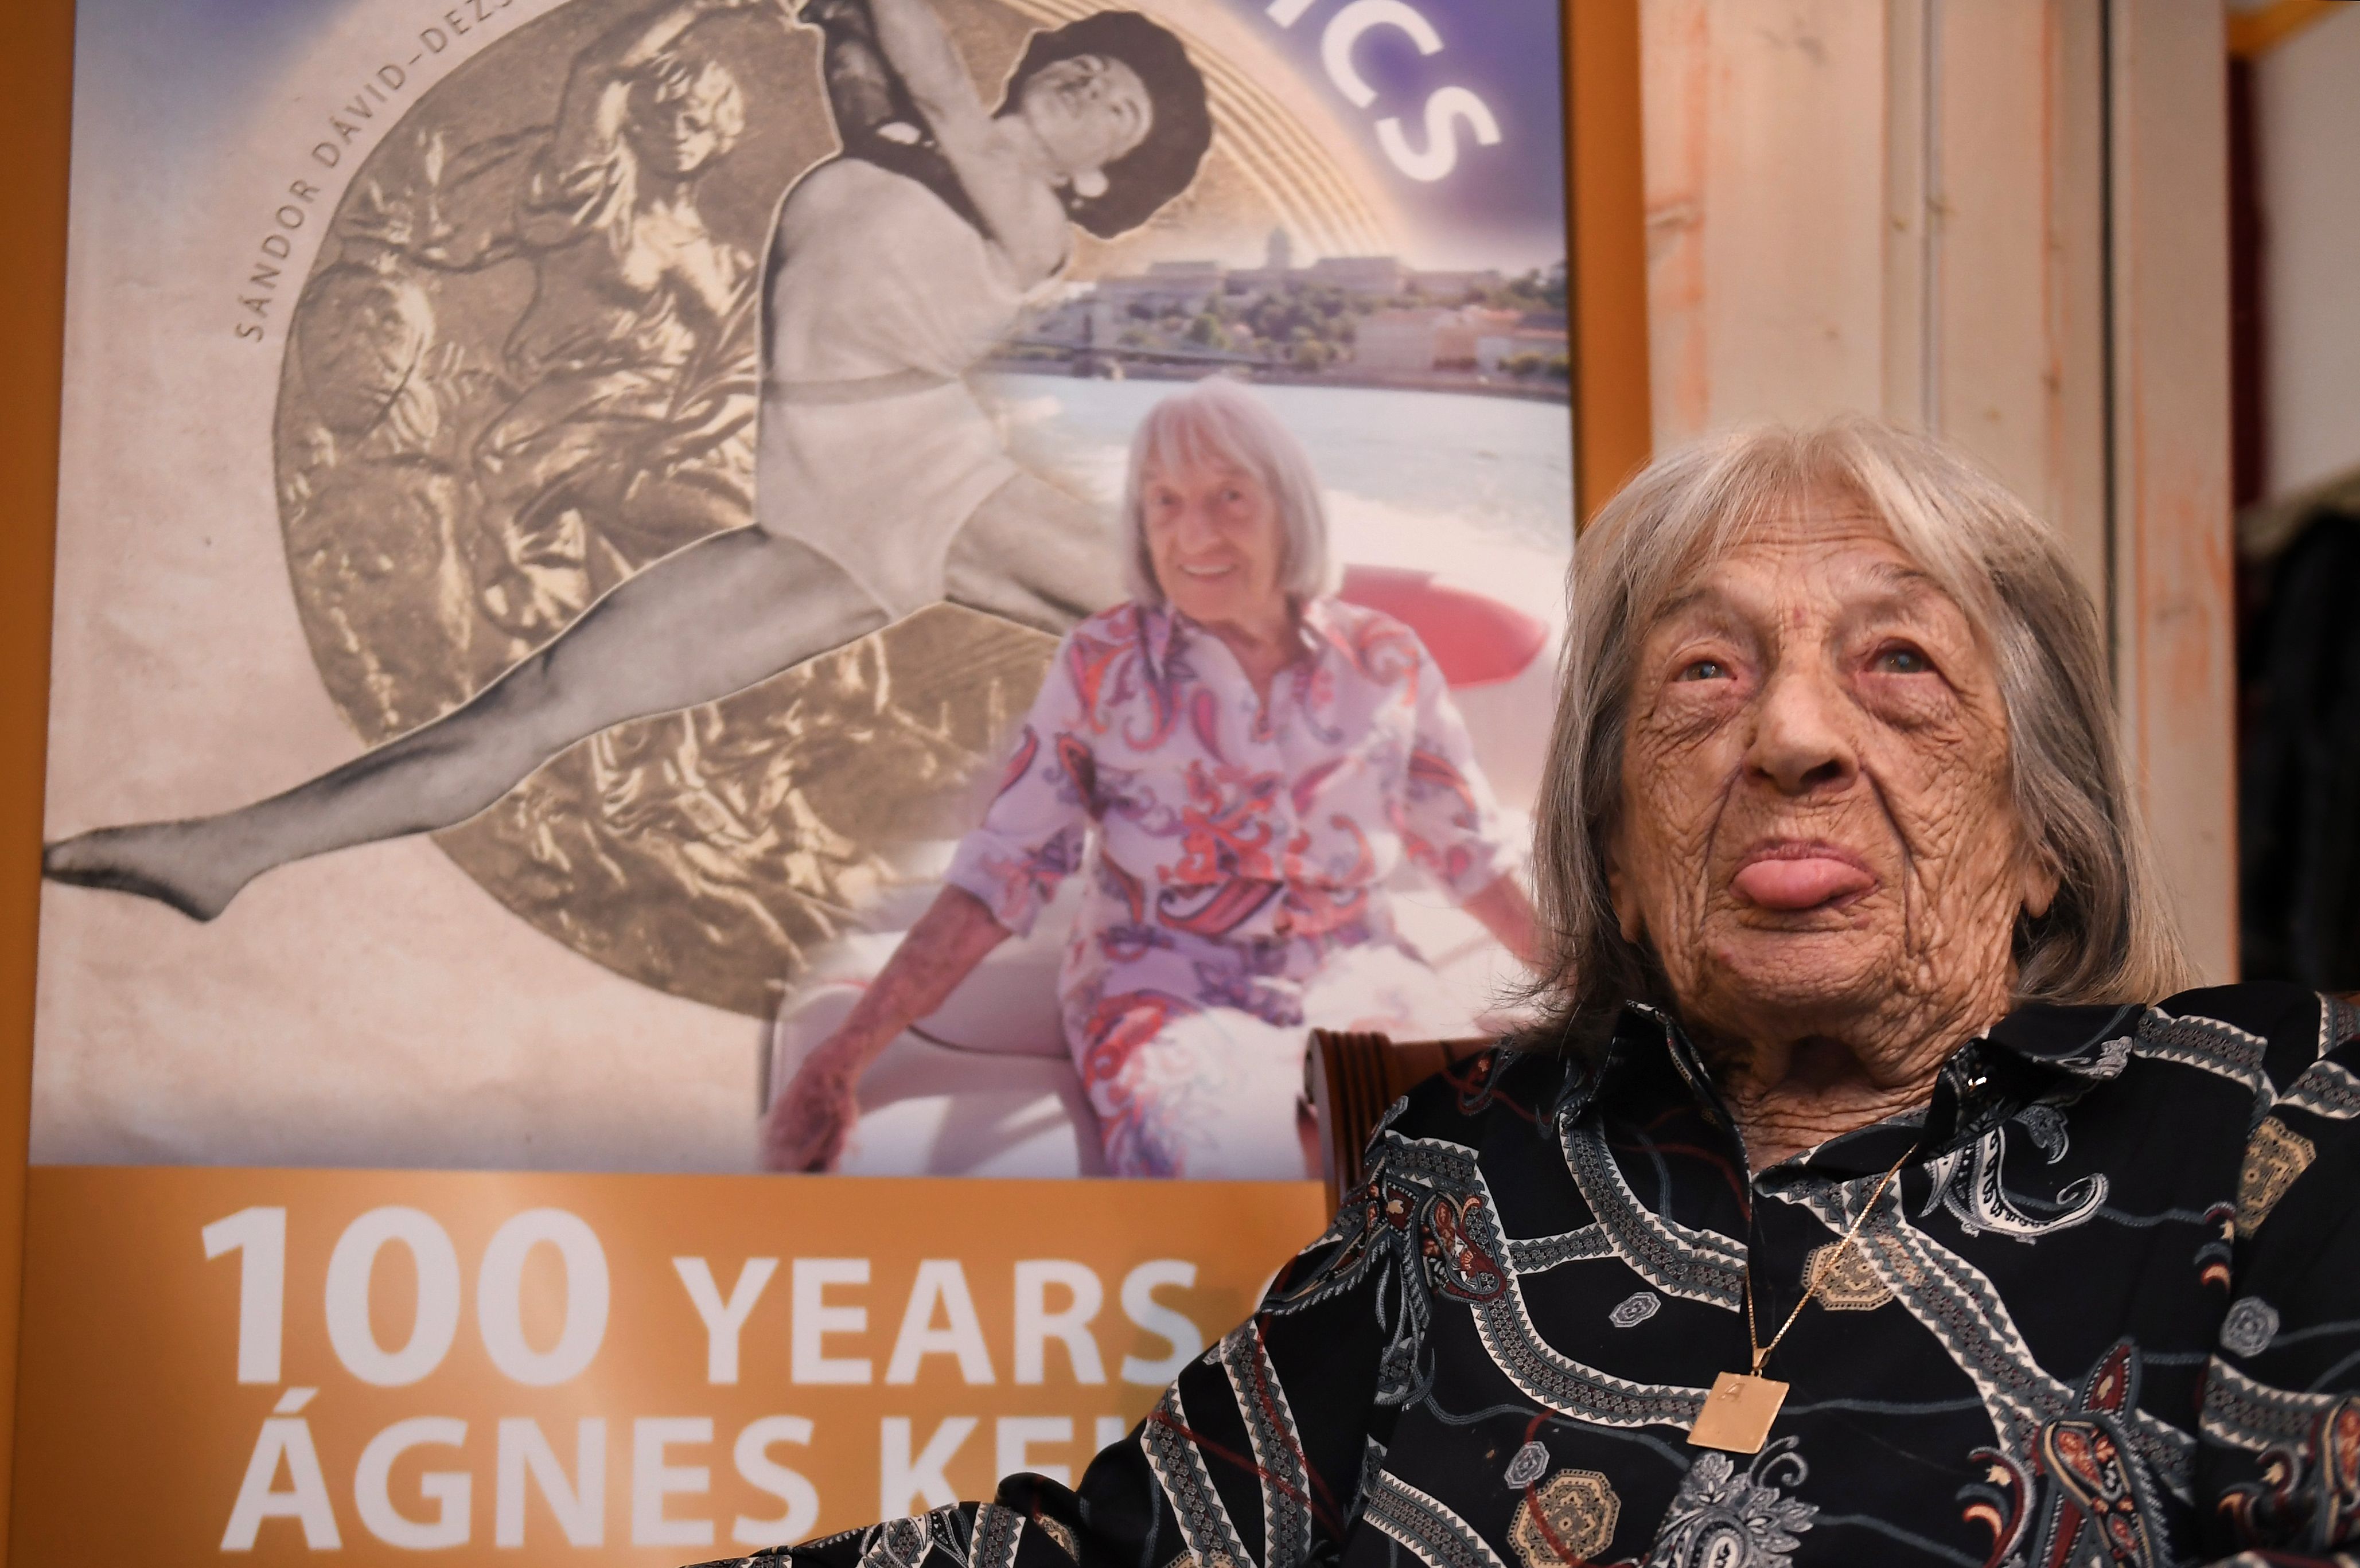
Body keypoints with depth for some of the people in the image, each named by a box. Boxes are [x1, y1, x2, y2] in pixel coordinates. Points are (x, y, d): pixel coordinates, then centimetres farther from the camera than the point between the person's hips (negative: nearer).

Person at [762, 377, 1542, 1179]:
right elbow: (1000, 871, -2)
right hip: (1169, 989, -3)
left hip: (1353, 983, 3)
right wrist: (846, 1053, -11)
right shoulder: (1099, 666, 0)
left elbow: (1469, 851, 17)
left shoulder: (1386, 662, 5)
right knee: (1230, 1170, -37)